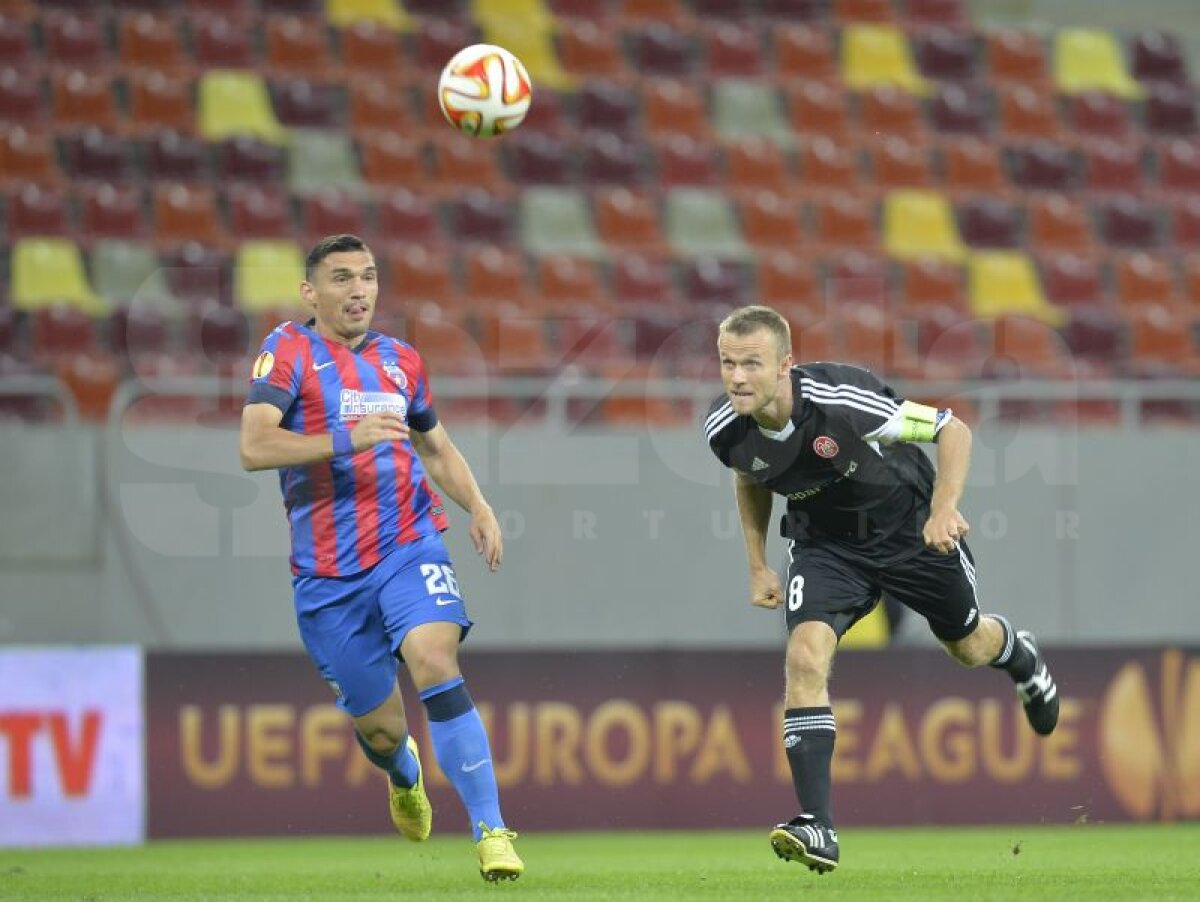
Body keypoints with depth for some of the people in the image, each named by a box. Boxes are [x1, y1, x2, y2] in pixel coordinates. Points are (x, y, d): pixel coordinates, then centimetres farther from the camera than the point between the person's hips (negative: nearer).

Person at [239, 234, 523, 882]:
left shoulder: (401, 361, 12)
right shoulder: (289, 352, -4)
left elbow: (435, 446, 27)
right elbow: (253, 447, -17)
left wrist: (477, 506, 9)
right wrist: (347, 440, -27)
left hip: (408, 545, 2)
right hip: (328, 572, -2)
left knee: (436, 664, -25)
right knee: (380, 728, 6)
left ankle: (492, 833, -25)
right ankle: (404, 774, 46)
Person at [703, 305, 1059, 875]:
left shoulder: (843, 400, -36)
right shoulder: (725, 430, -20)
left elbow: (953, 430, -25)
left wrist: (943, 509, -38)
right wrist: (758, 565, 4)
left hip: (909, 528, -2)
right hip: (824, 544, 2)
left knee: (966, 646, 20)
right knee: (805, 658, -22)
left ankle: (1019, 658, 61)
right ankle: (816, 829, -23)